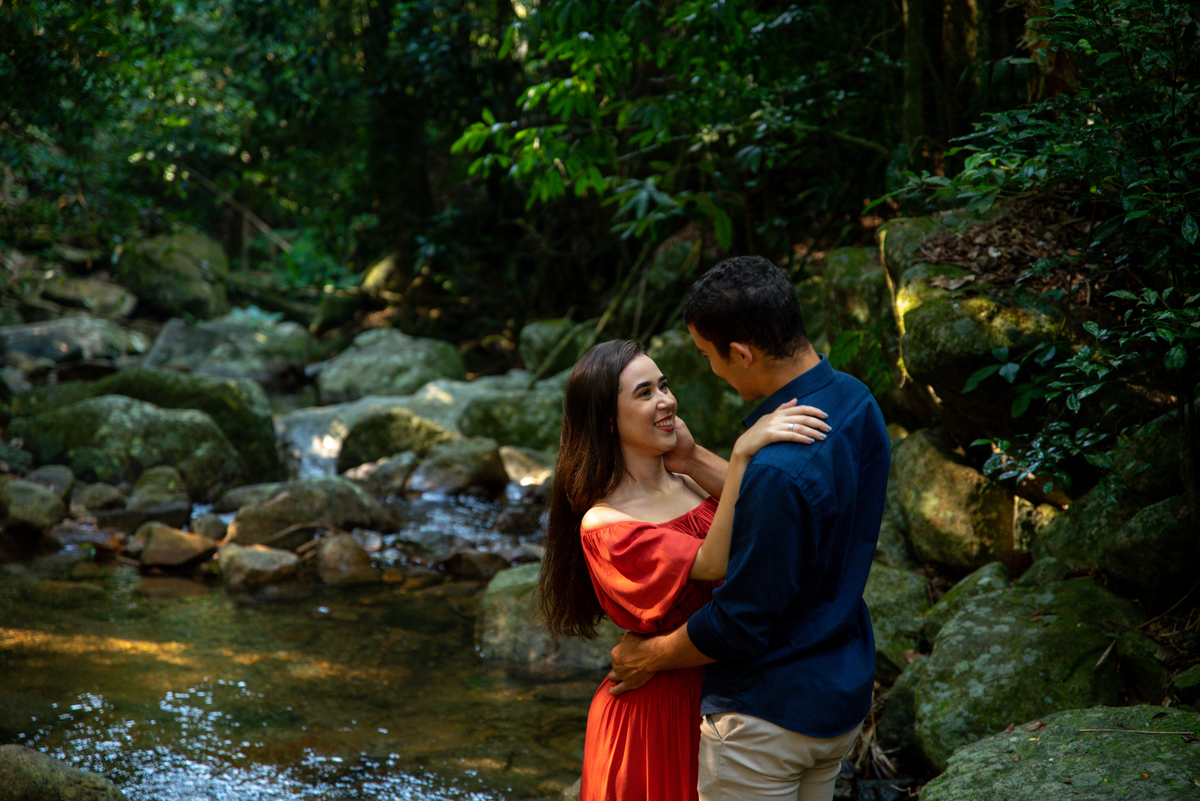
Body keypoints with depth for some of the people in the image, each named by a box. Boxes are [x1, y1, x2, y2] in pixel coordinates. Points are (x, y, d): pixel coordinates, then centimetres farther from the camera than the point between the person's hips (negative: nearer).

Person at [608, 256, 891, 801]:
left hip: (769, 715, -9)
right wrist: (694, 461, 7)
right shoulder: (855, 401, -3)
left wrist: (650, 657, -7)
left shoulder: (780, 466, -31)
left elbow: (741, 622, -24)